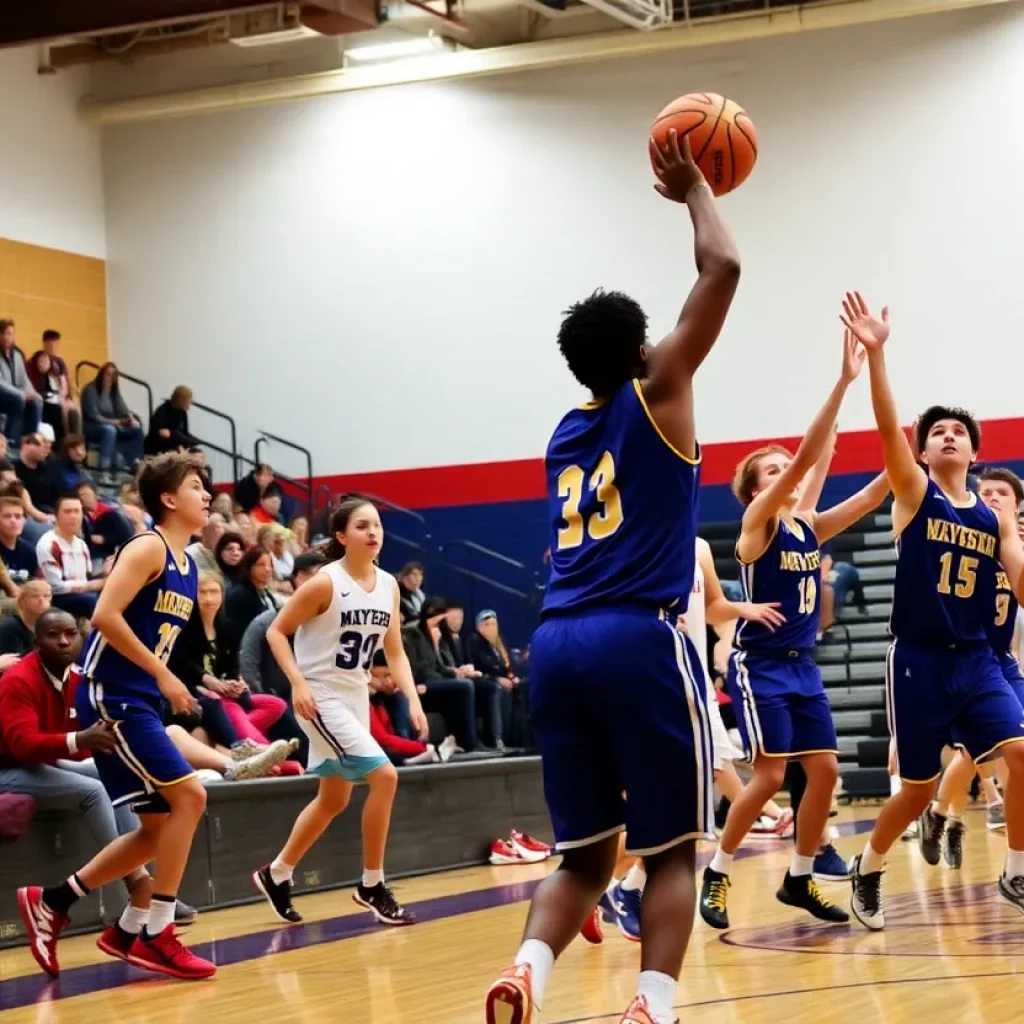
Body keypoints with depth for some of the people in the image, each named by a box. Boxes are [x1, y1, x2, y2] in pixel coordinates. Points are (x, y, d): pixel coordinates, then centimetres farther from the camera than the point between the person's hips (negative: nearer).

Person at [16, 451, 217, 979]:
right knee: (188, 795, -15)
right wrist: (162, 674, -19)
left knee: (158, 827, 9)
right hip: (112, 695, -9)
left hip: (139, 700, 9)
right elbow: (106, 616, -22)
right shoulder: (148, 548, -12)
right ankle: (155, 933, -9)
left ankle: (51, 901, 18)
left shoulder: (188, 565, 15)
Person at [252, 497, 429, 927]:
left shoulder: (388, 585, 4)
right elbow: (276, 631, -12)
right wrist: (298, 682, -23)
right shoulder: (325, 582, -16)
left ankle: (276, 874, 32)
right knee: (383, 776, -18)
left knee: (334, 800, 16)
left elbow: (395, 652, 8)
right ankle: (372, 886, -6)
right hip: (321, 697, -8)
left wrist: (413, 700, -4)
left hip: (356, 697, 8)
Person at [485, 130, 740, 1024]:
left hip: (557, 645, 6)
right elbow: (722, 269, 2)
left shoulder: (566, 435, 21)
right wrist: (694, 189, 18)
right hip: (640, 640, -6)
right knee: (671, 849, 1)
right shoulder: (654, 399, 4)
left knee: (584, 854, 10)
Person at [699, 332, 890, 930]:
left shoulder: (810, 528, 9)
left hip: (803, 665, 7)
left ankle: (800, 879, 15)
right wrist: (844, 381, -26)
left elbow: (872, 496, 5)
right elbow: (806, 457, -21)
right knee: (770, 776, -11)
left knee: (826, 770, 2)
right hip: (760, 666, -7)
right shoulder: (757, 523, -10)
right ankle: (716, 874, 5)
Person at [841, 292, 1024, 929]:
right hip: (919, 661, -3)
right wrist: (875, 354, -30)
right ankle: (868, 871, 29)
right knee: (918, 787, 3)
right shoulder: (914, 494, -2)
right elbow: (888, 426, -18)